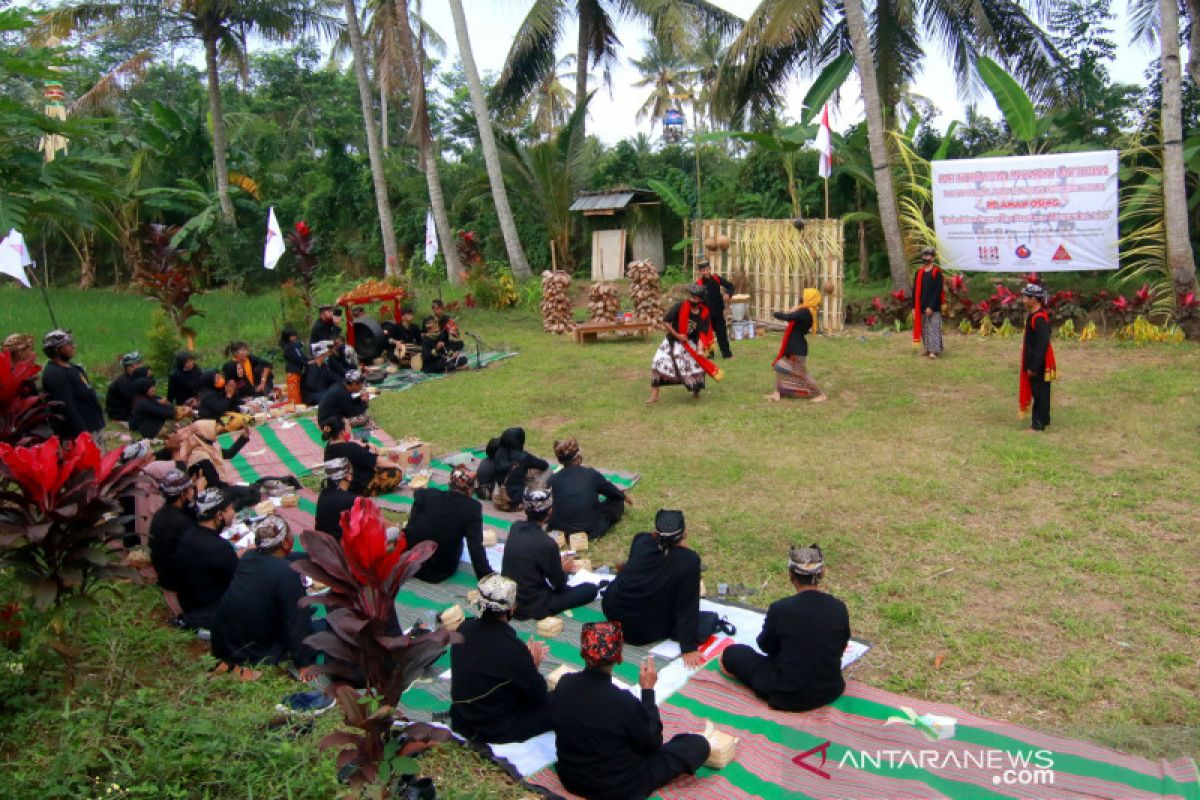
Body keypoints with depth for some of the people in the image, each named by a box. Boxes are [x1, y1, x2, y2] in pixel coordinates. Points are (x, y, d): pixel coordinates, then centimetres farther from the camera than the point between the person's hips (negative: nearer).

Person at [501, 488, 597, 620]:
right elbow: (559, 583, -10)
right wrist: (564, 570, 10)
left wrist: (557, 563, 11)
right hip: (532, 607, -7)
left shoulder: (515, 527, -6)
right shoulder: (547, 544, -26)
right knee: (591, 589, 0)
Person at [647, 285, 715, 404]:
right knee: (657, 365, -12)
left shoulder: (704, 314, -10)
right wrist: (677, 335, -18)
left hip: (690, 344, 2)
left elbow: (702, 333, -13)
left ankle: (696, 392, 27)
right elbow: (665, 322, -13)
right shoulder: (680, 307, -17)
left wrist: (700, 349, -27)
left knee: (697, 368, -2)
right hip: (673, 341, -2)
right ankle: (654, 395, -4)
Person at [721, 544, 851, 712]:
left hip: (790, 698, -4)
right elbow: (841, 647, 8)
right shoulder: (839, 608, -10)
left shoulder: (780, 609, -21)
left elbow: (766, 646, -2)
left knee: (731, 653, 12)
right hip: (831, 692, 5)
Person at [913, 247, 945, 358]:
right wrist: (914, 307, 5)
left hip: (933, 307, -6)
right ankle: (927, 349, 19)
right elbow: (915, 290, 10)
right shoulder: (919, 272, 10)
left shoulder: (937, 272, -6)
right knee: (924, 328, 9)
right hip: (921, 306, 6)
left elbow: (938, 290, -12)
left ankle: (934, 350, -8)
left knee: (933, 327, -8)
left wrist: (931, 306, -17)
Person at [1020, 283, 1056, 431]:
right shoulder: (1033, 316, 9)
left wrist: (1034, 367, -23)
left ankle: (1038, 424, 6)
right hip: (1035, 363, 10)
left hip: (1039, 365, -10)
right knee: (1039, 393, 18)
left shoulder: (1039, 319, -22)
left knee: (1040, 394, -1)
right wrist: (1030, 365, 18)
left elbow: (1042, 344, -25)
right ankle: (1043, 419, 30)